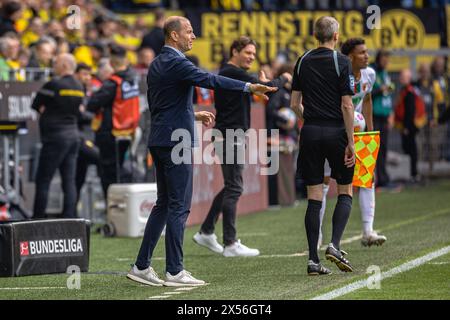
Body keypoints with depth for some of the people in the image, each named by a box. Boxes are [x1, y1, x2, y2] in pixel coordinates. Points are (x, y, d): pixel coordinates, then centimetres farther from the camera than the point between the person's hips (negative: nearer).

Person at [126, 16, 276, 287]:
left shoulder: (157, 64, 16)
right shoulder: (176, 63, -14)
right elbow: (208, 79, -28)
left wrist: (193, 115, 24)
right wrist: (249, 87, -32)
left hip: (160, 140, 10)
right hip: (175, 140, -10)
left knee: (164, 204, 14)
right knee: (179, 206, -5)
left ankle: (142, 267, 13)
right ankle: (175, 272, -4)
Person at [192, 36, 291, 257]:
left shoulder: (225, 73, 16)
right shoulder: (234, 73, -15)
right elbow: (269, 88, -18)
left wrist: (260, 84, 13)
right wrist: (284, 79, 0)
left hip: (232, 135, 10)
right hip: (230, 137, -10)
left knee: (231, 187, 16)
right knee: (234, 188, -8)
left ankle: (206, 232, 20)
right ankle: (230, 244, -6)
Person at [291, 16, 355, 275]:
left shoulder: (303, 62, 6)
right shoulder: (341, 62, -7)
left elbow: (295, 103, 8)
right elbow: (346, 105, -11)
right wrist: (351, 142, -8)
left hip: (310, 134, 4)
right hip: (336, 131, -4)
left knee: (314, 197, 4)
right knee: (345, 192, 11)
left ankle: (313, 259, 1)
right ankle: (335, 245, -7)